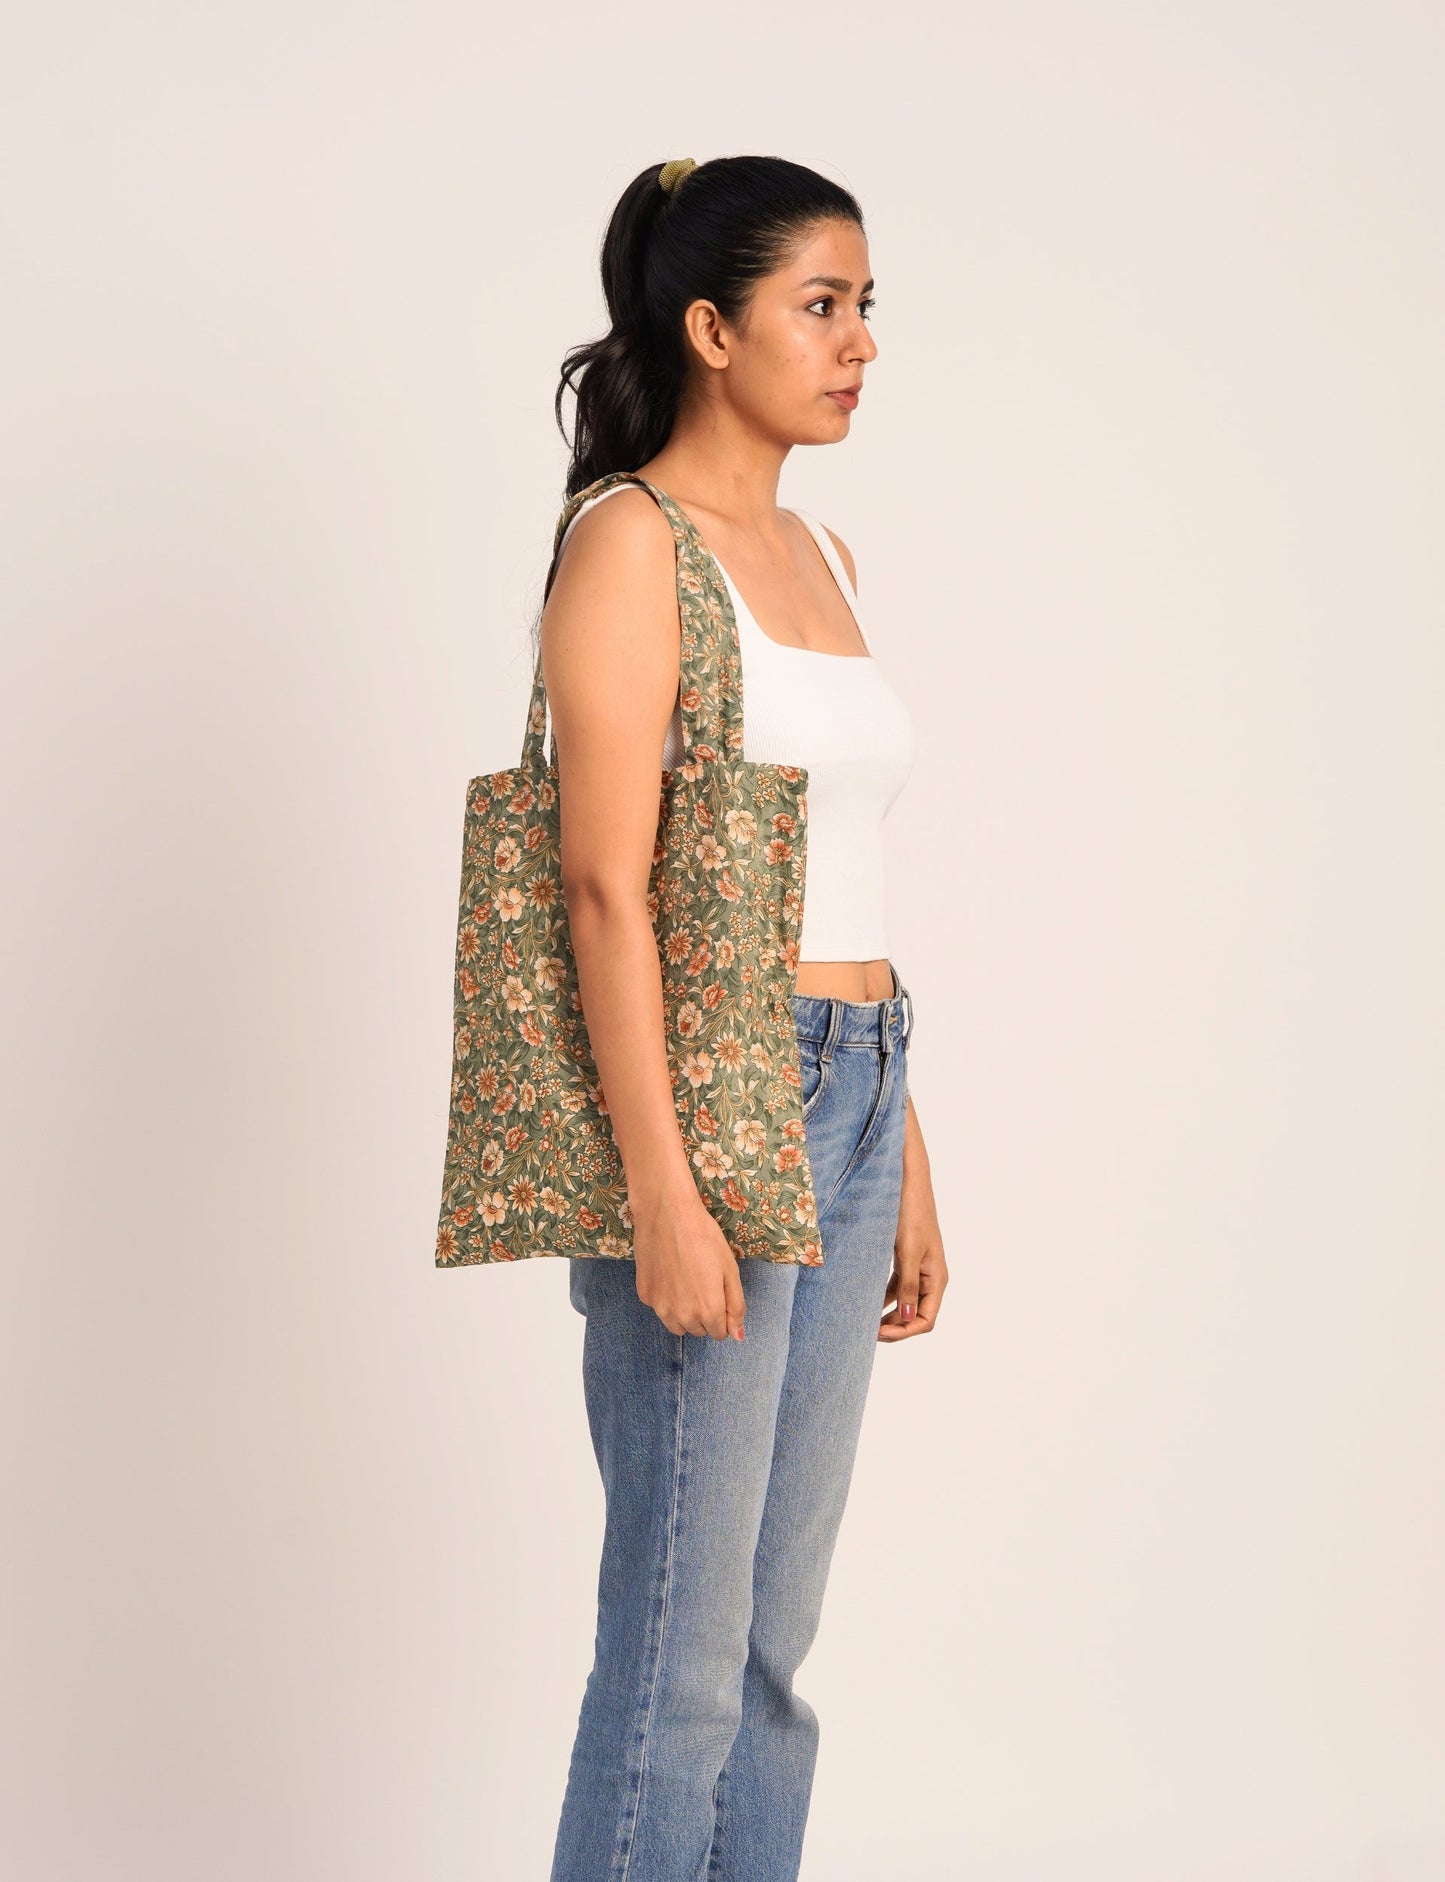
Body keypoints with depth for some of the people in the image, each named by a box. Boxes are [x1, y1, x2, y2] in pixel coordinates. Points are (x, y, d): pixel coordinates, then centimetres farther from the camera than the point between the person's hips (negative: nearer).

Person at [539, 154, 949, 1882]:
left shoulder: (818, 554, 16)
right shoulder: (629, 539, -9)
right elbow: (605, 887, -16)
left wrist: (906, 1162, 18)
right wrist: (662, 1193, -22)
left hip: (849, 1104, 8)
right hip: (705, 1098, -8)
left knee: (777, 1631, 13)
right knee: (683, 1644, -3)